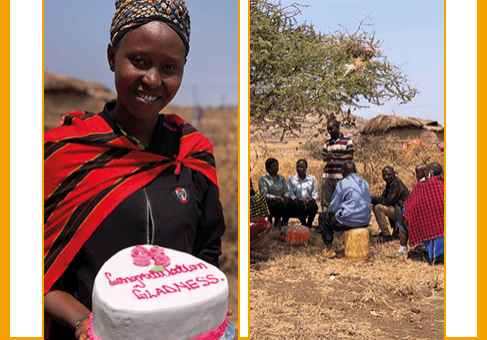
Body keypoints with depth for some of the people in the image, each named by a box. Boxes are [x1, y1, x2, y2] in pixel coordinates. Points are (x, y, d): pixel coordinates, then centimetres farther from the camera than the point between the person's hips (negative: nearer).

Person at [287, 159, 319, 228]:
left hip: (309, 202, 1)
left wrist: (309, 200, -14)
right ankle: (304, 224, -16)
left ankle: (309, 224, -12)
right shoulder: (291, 179, 9)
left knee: (313, 205, -33)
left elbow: (315, 195, 8)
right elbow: (290, 195, 1)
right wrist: (301, 200, -16)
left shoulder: (312, 179, 13)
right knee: (299, 205, -36)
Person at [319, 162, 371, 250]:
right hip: (365, 222, 7)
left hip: (349, 221, -6)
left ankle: (328, 245, 9)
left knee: (323, 216, 16)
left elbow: (333, 207, -7)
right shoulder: (365, 183, 10)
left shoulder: (342, 183, -8)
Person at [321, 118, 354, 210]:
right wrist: (327, 158, -10)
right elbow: (324, 158, 14)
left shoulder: (347, 141, 4)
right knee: (325, 201, 3)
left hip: (341, 176, -4)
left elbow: (350, 156, -5)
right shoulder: (327, 142, 18)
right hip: (327, 176, 4)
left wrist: (335, 157, -14)